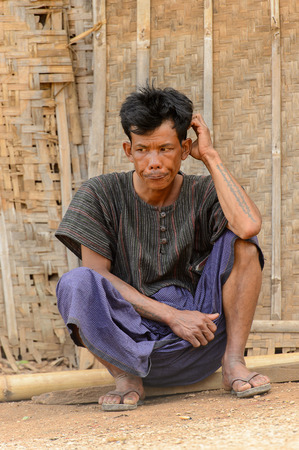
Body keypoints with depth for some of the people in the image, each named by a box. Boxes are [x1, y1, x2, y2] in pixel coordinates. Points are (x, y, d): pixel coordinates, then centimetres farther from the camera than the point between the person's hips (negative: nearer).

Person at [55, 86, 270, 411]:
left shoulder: (203, 195, 1)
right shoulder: (100, 195, -1)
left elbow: (249, 225, -22)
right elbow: (97, 272, -8)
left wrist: (210, 156, -11)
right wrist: (171, 316, -16)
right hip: (128, 336, -1)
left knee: (240, 240, -16)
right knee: (75, 284, -29)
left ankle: (234, 363, -13)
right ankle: (126, 377, -13)